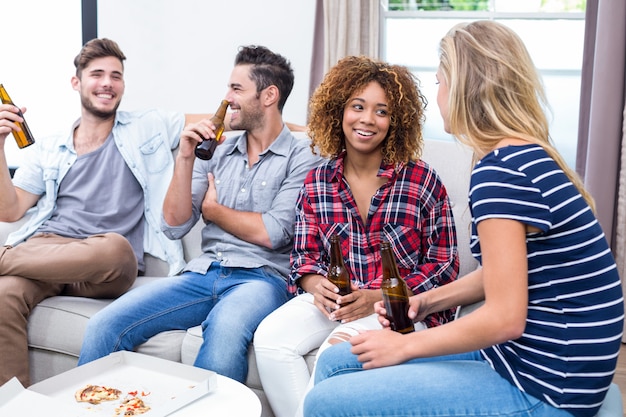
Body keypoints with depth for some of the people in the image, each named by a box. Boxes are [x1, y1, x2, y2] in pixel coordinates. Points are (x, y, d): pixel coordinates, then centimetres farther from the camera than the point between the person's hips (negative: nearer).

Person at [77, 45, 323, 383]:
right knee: (104, 327, -16)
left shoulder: (303, 158, 0)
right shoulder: (216, 152, 16)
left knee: (224, 332, -39)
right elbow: (174, 227, 9)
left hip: (261, 276, -5)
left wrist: (212, 209, 4)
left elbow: (271, 234, -11)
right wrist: (185, 158, -1)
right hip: (203, 274, 5)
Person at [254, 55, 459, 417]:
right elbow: (305, 256, 10)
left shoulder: (422, 180, -4)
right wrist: (317, 286, -15)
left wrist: (379, 298, -16)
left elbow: (444, 264, -4)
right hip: (335, 299, 4)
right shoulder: (316, 183, 7)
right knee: (270, 338, -21)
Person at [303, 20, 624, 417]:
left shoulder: (499, 171, -21)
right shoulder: (530, 156, 9)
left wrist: (405, 346, -11)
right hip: (536, 355, 9)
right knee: (335, 363, 11)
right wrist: (427, 301, 9)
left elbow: (505, 318, -23)